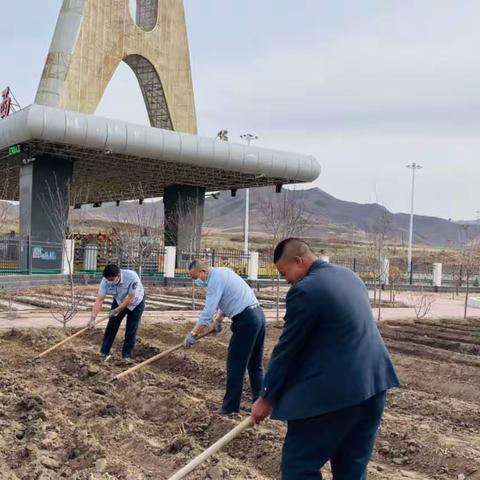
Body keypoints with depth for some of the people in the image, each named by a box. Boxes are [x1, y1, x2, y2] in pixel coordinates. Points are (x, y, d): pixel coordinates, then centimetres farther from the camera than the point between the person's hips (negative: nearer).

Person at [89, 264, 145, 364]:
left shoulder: (132, 277, -40)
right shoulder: (106, 281, -28)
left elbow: (130, 299, -32)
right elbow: (99, 300, -28)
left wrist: (117, 310, -29)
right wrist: (93, 318, -35)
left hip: (136, 302, -3)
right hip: (119, 301, 3)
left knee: (131, 329, -4)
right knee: (112, 326, 1)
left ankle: (127, 355, 8)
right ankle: (104, 352, 12)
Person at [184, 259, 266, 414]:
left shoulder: (215, 280, -13)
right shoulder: (223, 271, 17)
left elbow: (207, 312, -17)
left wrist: (193, 334, -12)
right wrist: (219, 319, 30)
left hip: (246, 320, -10)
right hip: (258, 314, 10)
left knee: (235, 364, -1)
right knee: (255, 364, 14)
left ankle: (230, 407, 5)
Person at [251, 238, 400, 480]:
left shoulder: (305, 290, -14)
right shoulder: (349, 276, 13)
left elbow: (287, 348, -10)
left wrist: (266, 398, 1)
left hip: (335, 389, -9)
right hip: (374, 381, 9)